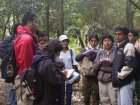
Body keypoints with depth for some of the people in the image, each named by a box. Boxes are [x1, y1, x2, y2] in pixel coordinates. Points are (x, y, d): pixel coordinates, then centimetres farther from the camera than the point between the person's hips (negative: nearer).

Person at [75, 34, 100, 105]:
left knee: (95, 97, 1)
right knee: (86, 96, 12)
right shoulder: (86, 50, 8)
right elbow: (77, 59, -5)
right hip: (86, 76, 3)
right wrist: (85, 53, -20)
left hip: (96, 77, -2)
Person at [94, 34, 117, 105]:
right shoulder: (100, 53, 14)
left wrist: (111, 63, -20)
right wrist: (99, 63, -6)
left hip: (112, 80, -5)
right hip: (102, 80, 5)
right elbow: (95, 67, 13)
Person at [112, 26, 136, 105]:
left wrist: (119, 76, -15)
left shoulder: (129, 46, -12)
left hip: (126, 82, -10)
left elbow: (129, 65, -21)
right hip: (121, 82, 10)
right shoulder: (118, 47, 17)